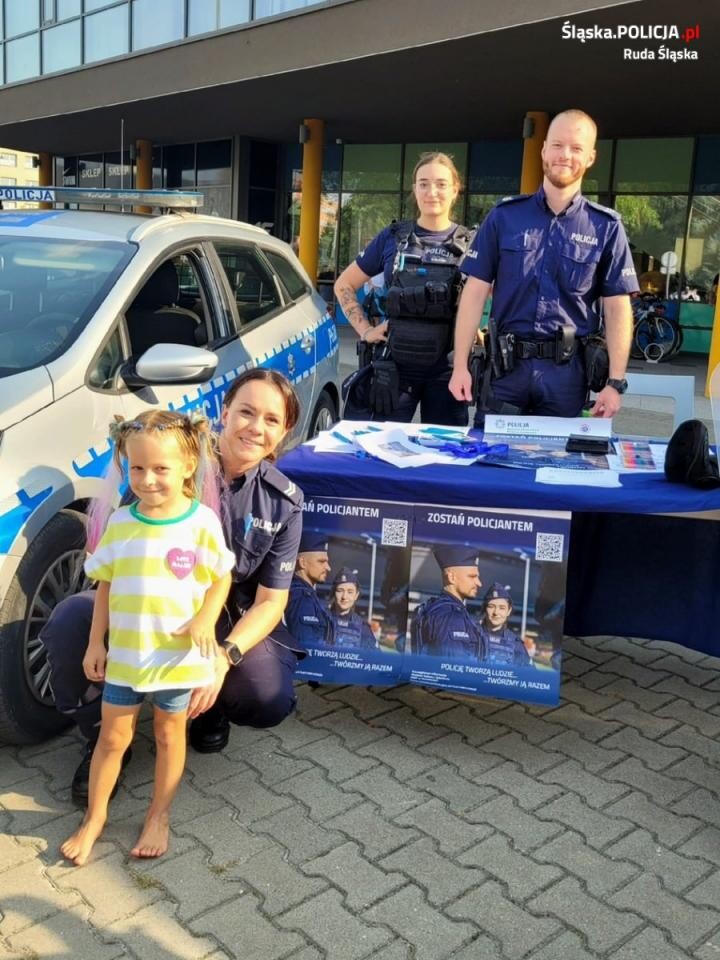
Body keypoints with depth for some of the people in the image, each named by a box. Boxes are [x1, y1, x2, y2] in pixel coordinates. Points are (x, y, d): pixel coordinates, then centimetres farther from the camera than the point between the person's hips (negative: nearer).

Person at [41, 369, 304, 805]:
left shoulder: (284, 502, -7)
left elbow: (270, 601, -7)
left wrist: (224, 657, -26)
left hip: (229, 622, 1)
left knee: (271, 700, -26)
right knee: (70, 619, -29)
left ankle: (211, 706, 14)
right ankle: (103, 739, -1)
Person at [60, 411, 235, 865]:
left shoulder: (202, 521, -12)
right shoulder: (120, 523, -5)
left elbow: (222, 578, -3)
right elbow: (106, 586, 4)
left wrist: (205, 619, -19)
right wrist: (96, 642, 3)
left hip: (178, 656, -2)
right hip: (124, 654, 2)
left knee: (170, 734, 15)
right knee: (113, 737, 13)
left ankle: (159, 816, 33)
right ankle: (95, 817, 32)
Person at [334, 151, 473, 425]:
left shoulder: (469, 245, 3)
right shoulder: (392, 238, 4)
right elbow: (344, 285, 12)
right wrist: (364, 329, 2)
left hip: (446, 370, 0)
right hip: (394, 366, 0)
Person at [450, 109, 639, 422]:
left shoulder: (606, 227, 3)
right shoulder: (504, 215, 3)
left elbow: (617, 308, 1)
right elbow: (475, 291, 2)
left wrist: (615, 382, -6)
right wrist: (460, 366, -4)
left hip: (567, 371, 0)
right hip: (507, 365, 0)